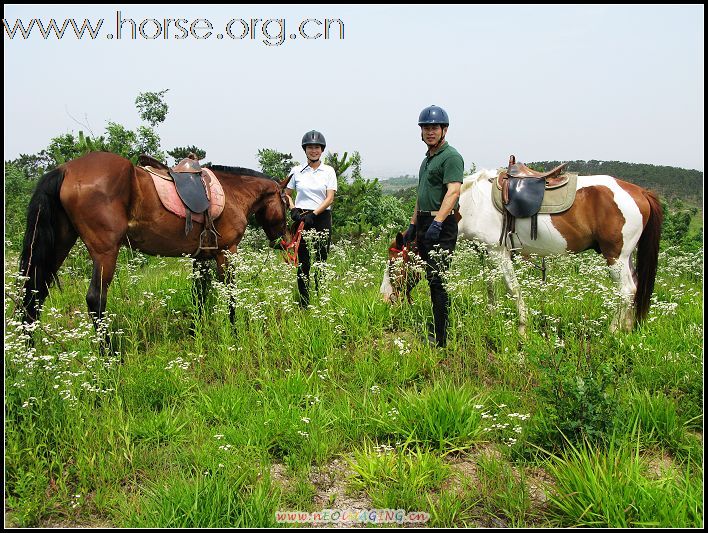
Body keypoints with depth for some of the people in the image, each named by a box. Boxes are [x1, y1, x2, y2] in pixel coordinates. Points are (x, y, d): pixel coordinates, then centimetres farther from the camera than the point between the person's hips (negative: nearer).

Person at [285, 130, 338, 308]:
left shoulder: (329, 171, 4)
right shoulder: (297, 171, 7)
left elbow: (330, 198, -4)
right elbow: (287, 194, 15)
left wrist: (313, 214, -15)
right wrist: (293, 210, -4)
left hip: (322, 218, -1)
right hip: (301, 219, 1)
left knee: (320, 260, 0)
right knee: (303, 262, 0)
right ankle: (303, 303, 8)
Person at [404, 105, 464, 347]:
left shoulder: (451, 157, -10)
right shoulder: (427, 159, 20)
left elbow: (453, 192, -24)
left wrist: (437, 222, -35)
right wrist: (413, 225, 23)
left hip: (441, 227, -10)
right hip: (425, 224, 10)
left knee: (439, 282, -10)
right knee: (432, 281, 13)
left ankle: (442, 340, -6)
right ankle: (437, 334, 23)